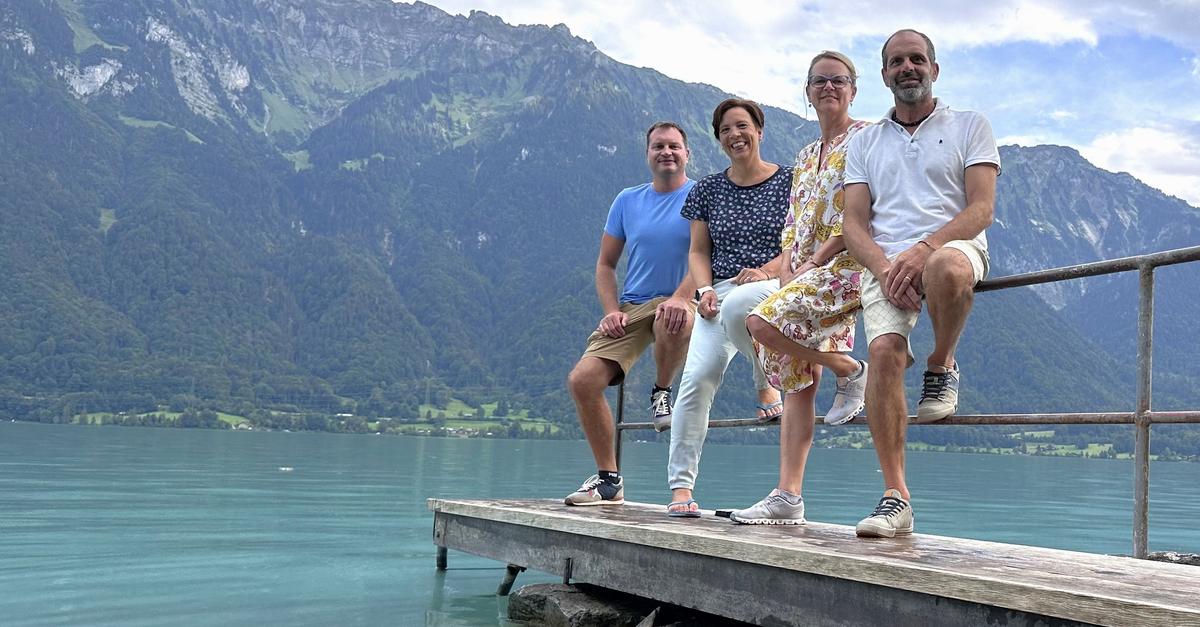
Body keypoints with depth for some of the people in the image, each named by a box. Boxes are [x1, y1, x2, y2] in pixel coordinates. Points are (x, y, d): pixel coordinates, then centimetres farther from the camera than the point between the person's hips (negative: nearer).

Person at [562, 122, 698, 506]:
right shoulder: (628, 201, 13)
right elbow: (605, 264, 14)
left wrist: (680, 298, -29)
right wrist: (611, 311, -2)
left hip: (679, 302, -4)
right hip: (631, 305, 4)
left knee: (675, 321, -42)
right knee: (582, 381, -12)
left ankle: (662, 391, -8)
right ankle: (608, 479, 2)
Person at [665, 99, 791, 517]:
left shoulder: (787, 181, 6)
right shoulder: (709, 189, 14)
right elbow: (699, 251, 15)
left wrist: (766, 270, -15)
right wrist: (704, 289, -3)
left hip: (773, 287, -3)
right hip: (720, 292, 3)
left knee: (735, 306, -40)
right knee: (697, 377, -18)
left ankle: (766, 384, -10)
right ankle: (681, 486, -12)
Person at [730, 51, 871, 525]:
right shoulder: (805, 158, 22)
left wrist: (815, 260, -14)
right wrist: (786, 272, 0)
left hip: (847, 263, -7)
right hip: (803, 274, 7)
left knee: (762, 322, -27)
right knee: (797, 382, 0)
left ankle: (849, 369, -6)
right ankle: (787, 498, -1)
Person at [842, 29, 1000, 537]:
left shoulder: (969, 126, 13)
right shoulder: (865, 143, 20)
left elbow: (981, 209, -1)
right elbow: (854, 224, 10)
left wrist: (923, 249, -18)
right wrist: (884, 268, -11)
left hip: (953, 246, -2)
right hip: (884, 262, 2)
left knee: (946, 267, -40)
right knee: (884, 351, -24)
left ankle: (942, 366, -8)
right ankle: (895, 497, -18)